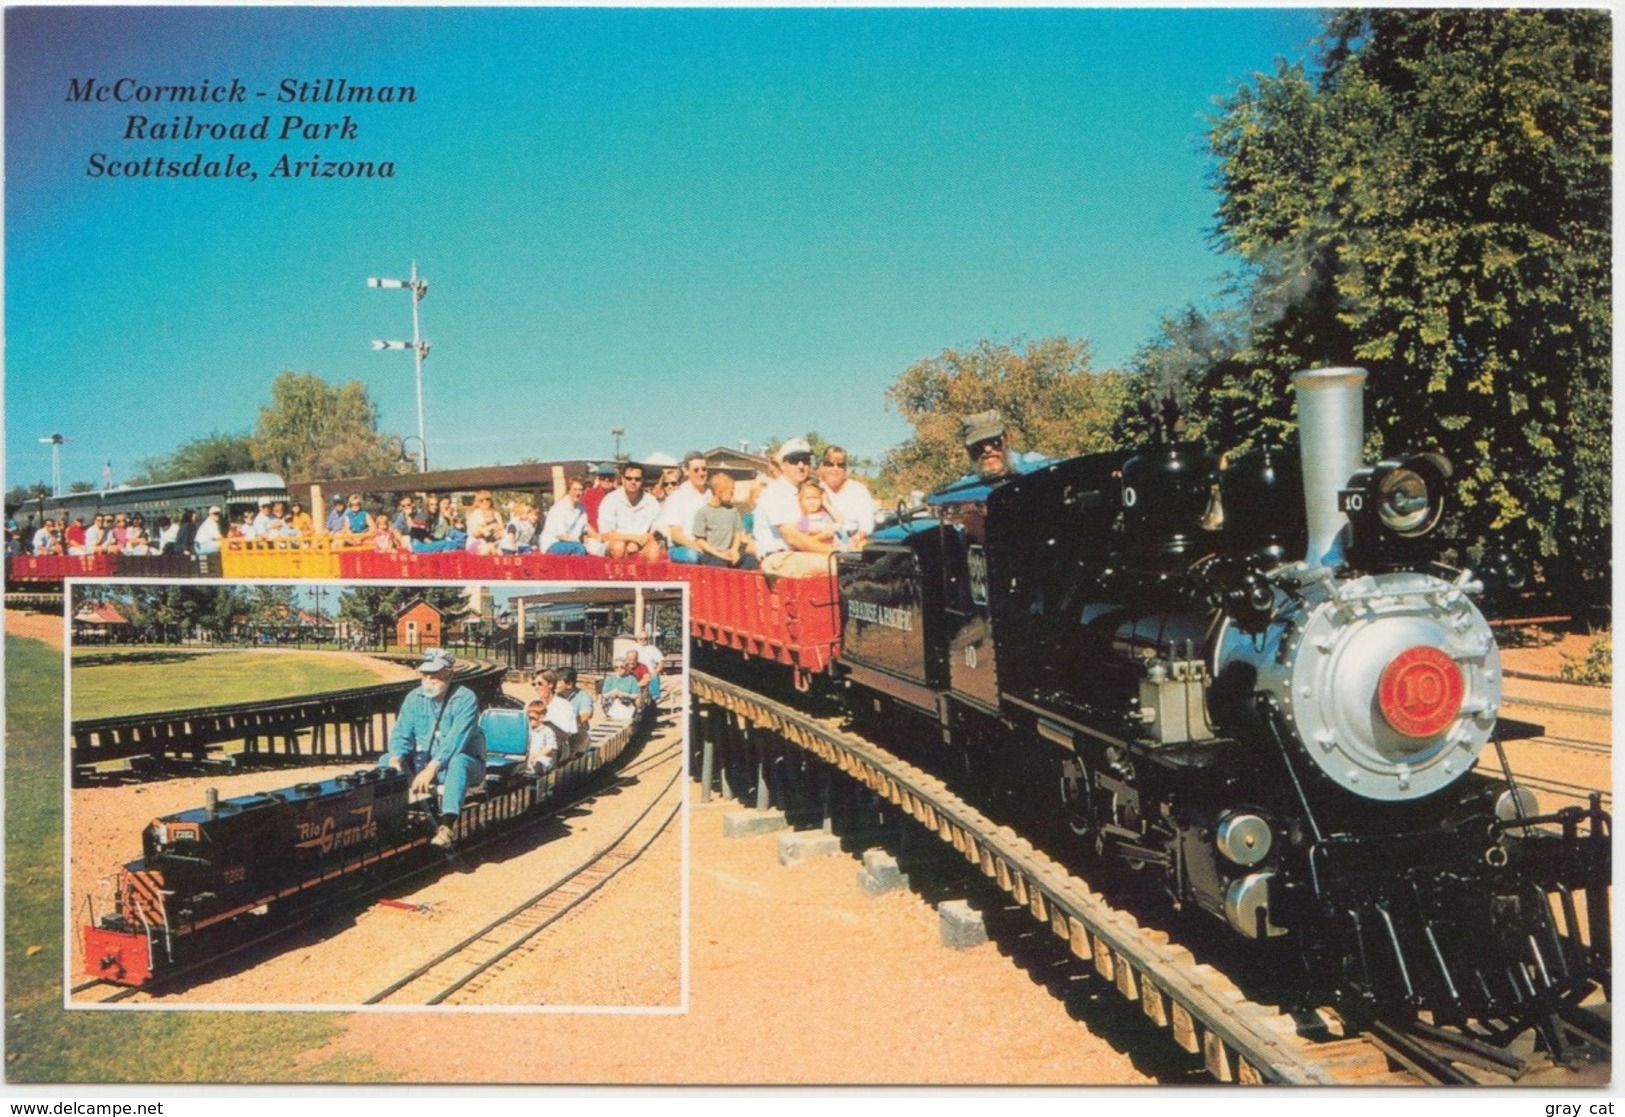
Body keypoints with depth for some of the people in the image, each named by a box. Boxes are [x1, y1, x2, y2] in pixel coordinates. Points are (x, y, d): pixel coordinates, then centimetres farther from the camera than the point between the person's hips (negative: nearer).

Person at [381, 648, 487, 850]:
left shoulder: (465, 699, -14)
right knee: (386, 761, -16)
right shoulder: (414, 698, 3)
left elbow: (455, 740, -25)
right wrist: (396, 757, -25)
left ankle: (446, 826, -49)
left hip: (463, 762, -5)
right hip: (423, 761, 5)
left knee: (457, 762, -40)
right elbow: (401, 734, -3)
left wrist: (432, 767, -37)